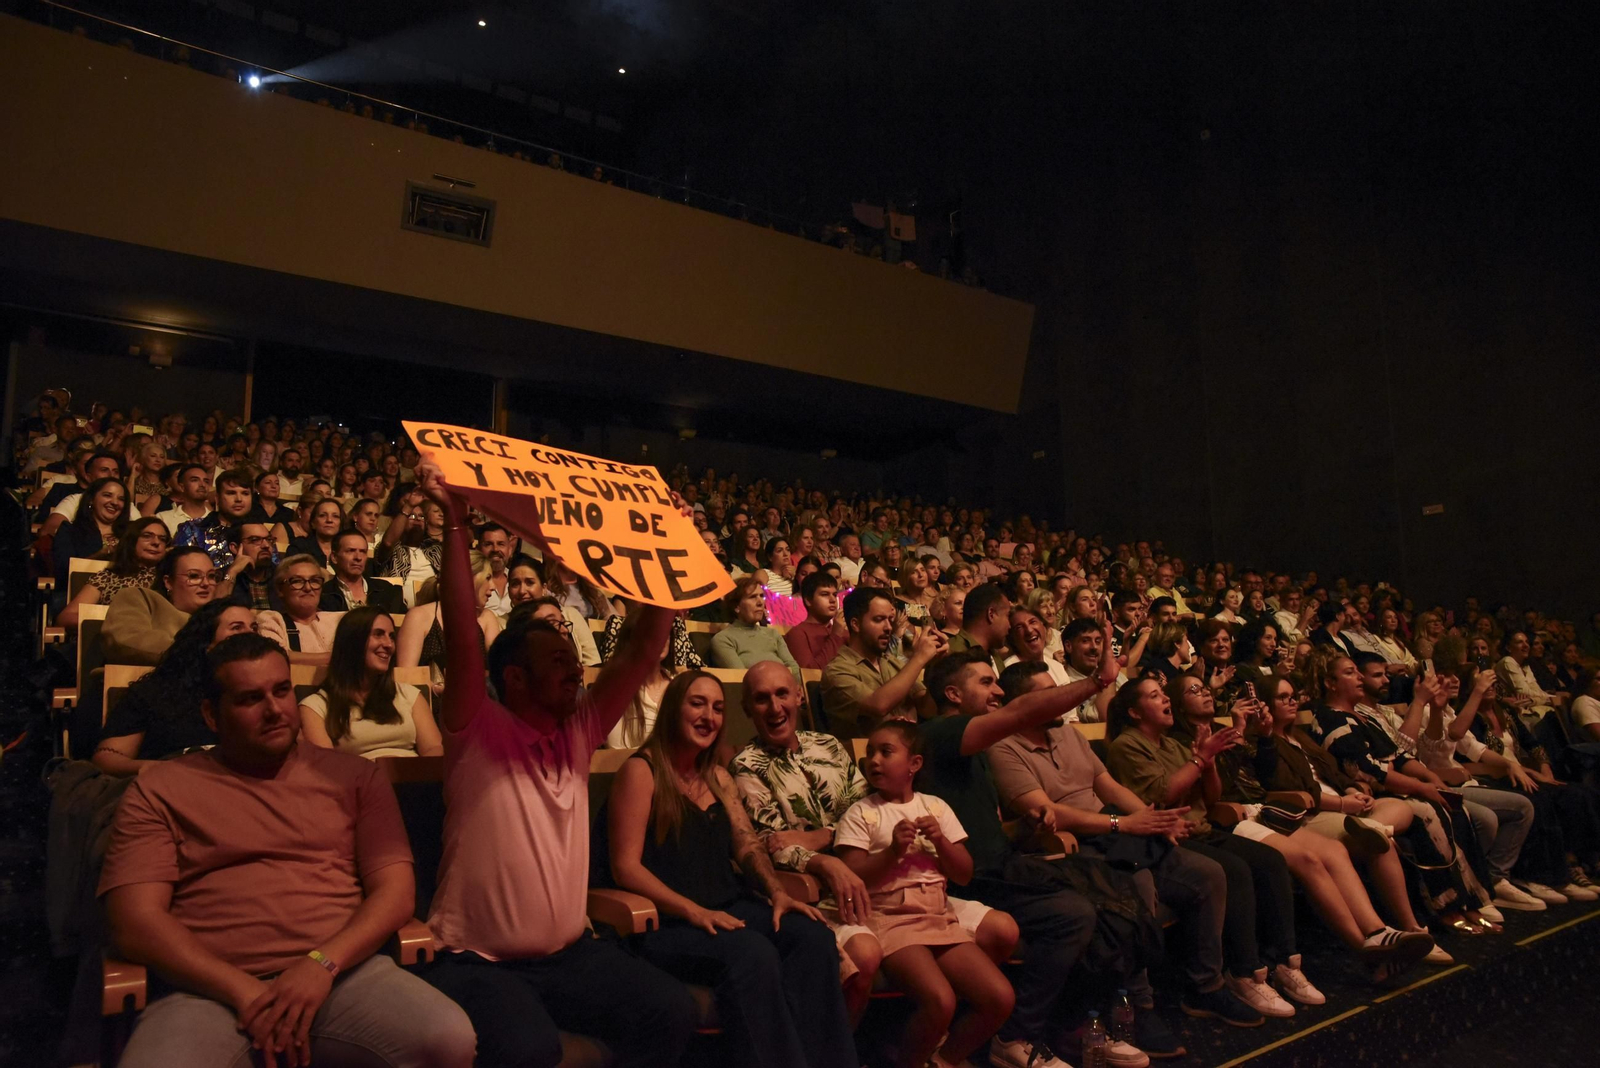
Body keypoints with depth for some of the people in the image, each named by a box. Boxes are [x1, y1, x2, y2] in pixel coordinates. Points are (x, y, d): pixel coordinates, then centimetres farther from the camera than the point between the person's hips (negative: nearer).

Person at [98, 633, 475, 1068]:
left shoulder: (353, 776, 12)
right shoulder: (159, 790, 10)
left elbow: (395, 893, 6)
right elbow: (135, 921, 0)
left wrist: (322, 963, -12)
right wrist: (244, 989, -12)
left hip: (344, 973, 1)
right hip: (213, 990, -1)